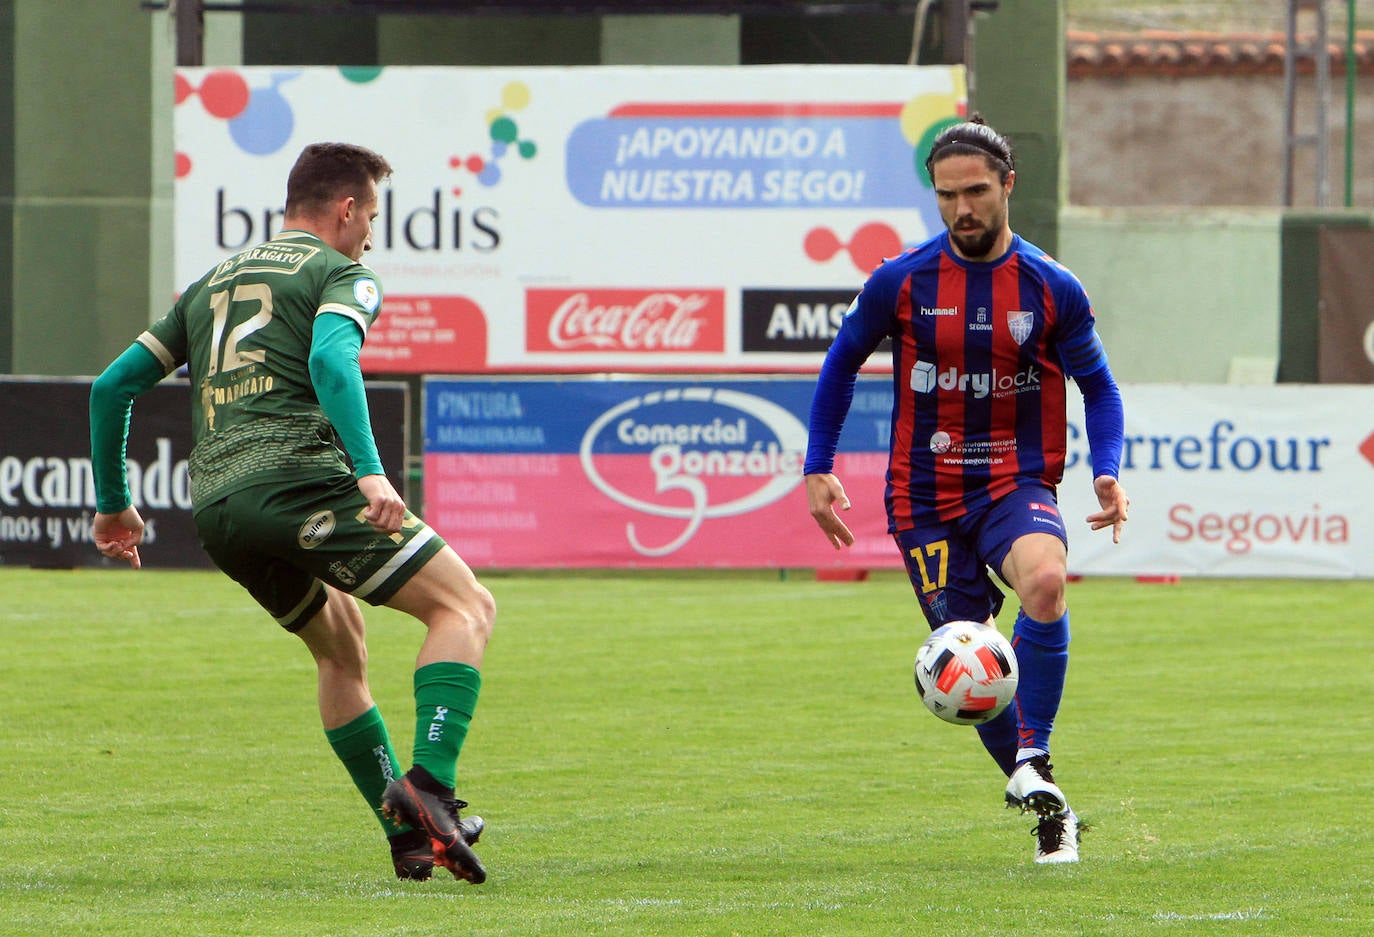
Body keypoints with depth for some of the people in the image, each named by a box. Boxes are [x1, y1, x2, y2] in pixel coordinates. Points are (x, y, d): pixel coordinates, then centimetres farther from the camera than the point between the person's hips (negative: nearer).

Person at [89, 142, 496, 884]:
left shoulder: (211, 285, 28)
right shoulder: (339, 274, 7)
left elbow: (113, 384, 25)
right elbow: (331, 359, -16)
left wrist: (113, 503, 33)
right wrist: (371, 471, -26)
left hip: (215, 510, 7)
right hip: (299, 482, -7)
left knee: (341, 644, 26)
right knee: (466, 606, -1)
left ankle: (406, 835, 22)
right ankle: (428, 786, -21)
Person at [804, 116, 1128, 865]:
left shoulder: (1052, 289, -2)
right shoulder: (900, 283, -2)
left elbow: (1097, 386, 10)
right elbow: (842, 362, 13)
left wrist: (1107, 472, -6)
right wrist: (817, 469, 9)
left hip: (1016, 484, -1)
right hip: (925, 498, 1)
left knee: (1044, 580, -34)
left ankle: (1033, 763, -26)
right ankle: (1047, 811, 18)